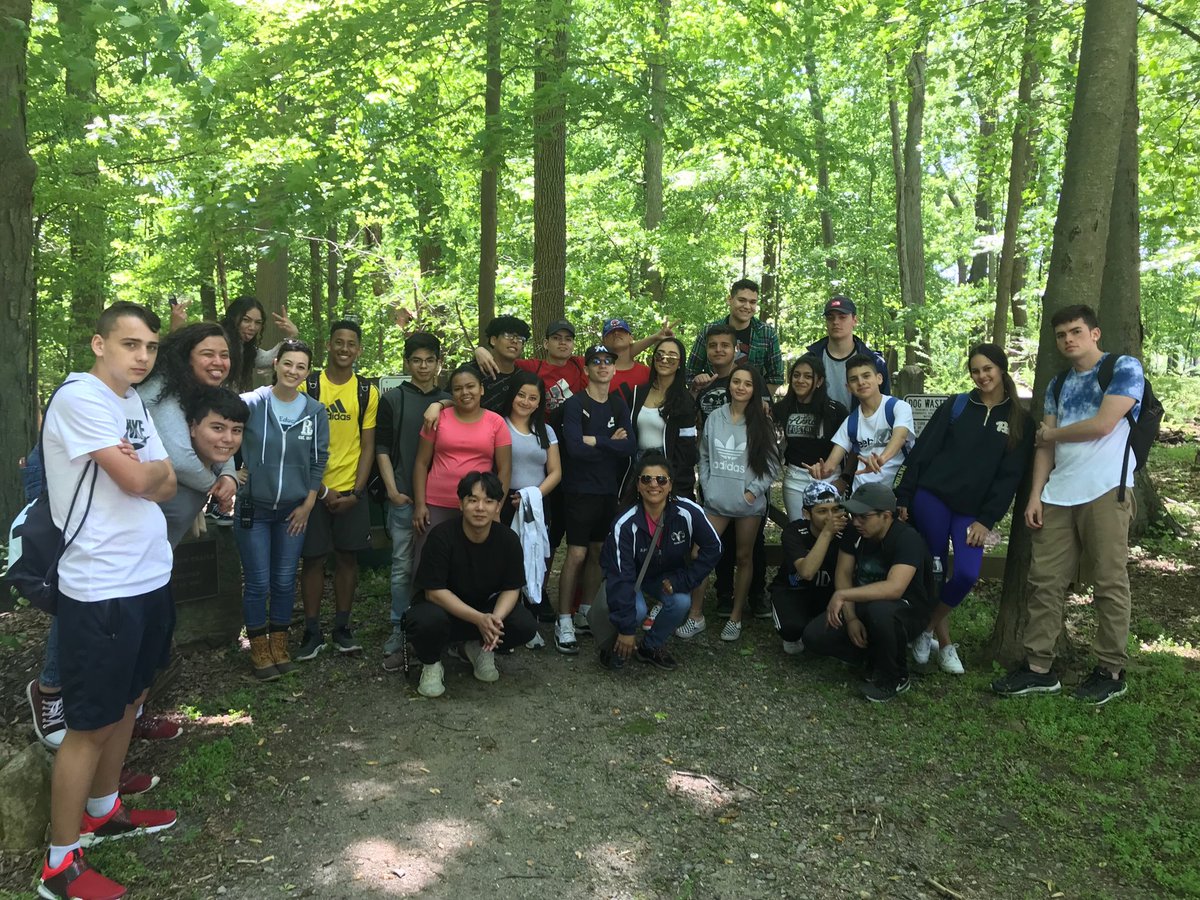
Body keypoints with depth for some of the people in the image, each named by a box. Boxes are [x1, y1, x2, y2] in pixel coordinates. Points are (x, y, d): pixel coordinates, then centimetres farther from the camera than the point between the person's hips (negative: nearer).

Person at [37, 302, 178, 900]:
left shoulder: (133, 401, 11)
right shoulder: (79, 397, -16)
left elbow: (166, 487, 8)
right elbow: (139, 482, -20)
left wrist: (141, 468, -10)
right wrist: (154, 465, 0)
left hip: (149, 577, 9)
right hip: (101, 589, -9)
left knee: (127, 699, 20)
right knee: (90, 723, 2)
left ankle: (103, 812, 39)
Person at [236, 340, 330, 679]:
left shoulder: (315, 411, -1)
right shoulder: (250, 403, -9)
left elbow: (319, 459, 3)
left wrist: (308, 504, 2)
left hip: (295, 510, 2)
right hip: (253, 508, -2)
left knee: (285, 581, 10)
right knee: (257, 583, 3)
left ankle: (279, 644, 27)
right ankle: (259, 648, 20)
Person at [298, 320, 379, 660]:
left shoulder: (367, 392, 3)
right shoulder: (307, 387, -3)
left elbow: (368, 446, 3)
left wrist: (356, 492, -6)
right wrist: (322, 489, -9)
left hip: (352, 492, 2)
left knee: (347, 556, 7)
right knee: (313, 558, 3)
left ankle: (342, 627, 20)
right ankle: (312, 632, 15)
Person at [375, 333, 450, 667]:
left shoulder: (449, 402, 10)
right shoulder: (393, 399, 4)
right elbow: (382, 447, 1)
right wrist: (392, 489, -7)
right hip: (404, 498, -2)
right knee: (403, 567, 1)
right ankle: (399, 634, 10)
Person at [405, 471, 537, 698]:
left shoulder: (508, 539, -12)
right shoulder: (442, 536, -23)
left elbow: (511, 589, -6)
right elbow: (434, 591, -23)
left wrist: (495, 618, -29)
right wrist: (479, 619, -33)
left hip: (488, 608, 4)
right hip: (444, 607, -3)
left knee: (525, 625, -22)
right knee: (429, 620, -38)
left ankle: (479, 648, 10)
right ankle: (431, 664, -2)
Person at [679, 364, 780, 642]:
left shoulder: (762, 423, -2)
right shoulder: (715, 418, 3)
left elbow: (772, 464, -2)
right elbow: (704, 457, 10)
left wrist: (753, 491, -10)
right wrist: (707, 486, 1)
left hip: (749, 504, -1)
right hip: (715, 501, 2)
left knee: (744, 558, 10)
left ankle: (735, 617, 23)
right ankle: (696, 616, 9)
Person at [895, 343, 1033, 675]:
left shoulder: (1019, 421, 6)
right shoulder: (956, 406, 5)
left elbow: (1009, 476, 2)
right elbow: (922, 452, 3)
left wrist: (987, 520, -6)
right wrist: (904, 497, -2)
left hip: (973, 510, 1)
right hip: (931, 498, -1)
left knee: (967, 574, -14)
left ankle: (927, 628, 11)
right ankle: (943, 641, 20)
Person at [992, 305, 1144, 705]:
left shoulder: (1125, 367, 0)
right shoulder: (1058, 384, 18)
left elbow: (1102, 424, -12)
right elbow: (1045, 446, 13)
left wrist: (1051, 434, 3)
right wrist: (1035, 494, 3)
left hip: (1106, 491, -6)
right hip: (1058, 494, 6)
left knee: (1110, 582, 1)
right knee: (1045, 580, 2)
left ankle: (1111, 671, 13)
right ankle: (1039, 667, 8)